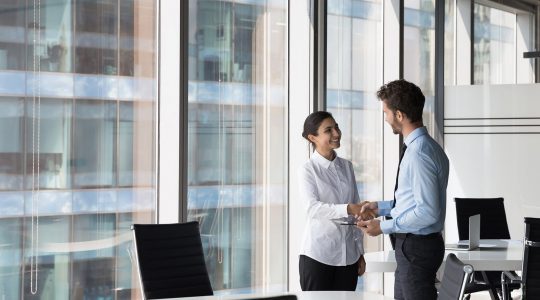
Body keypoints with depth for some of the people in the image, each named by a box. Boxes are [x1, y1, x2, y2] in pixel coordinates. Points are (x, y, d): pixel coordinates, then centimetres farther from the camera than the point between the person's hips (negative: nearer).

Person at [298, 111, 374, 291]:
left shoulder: (347, 167, 10)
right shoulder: (308, 170, -6)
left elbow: (356, 213, 13)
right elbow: (312, 208, -22)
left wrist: (360, 252, 12)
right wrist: (348, 209, -35)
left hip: (348, 255, 5)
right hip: (318, 255, -5)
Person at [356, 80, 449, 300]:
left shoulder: (419, 153, -23)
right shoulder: (425, 146, 9)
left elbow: (427, 212, -25)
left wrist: (384, 226, -17)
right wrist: (381, 207, 15)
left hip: (416, 247, -10)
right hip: (413, 244, 10)